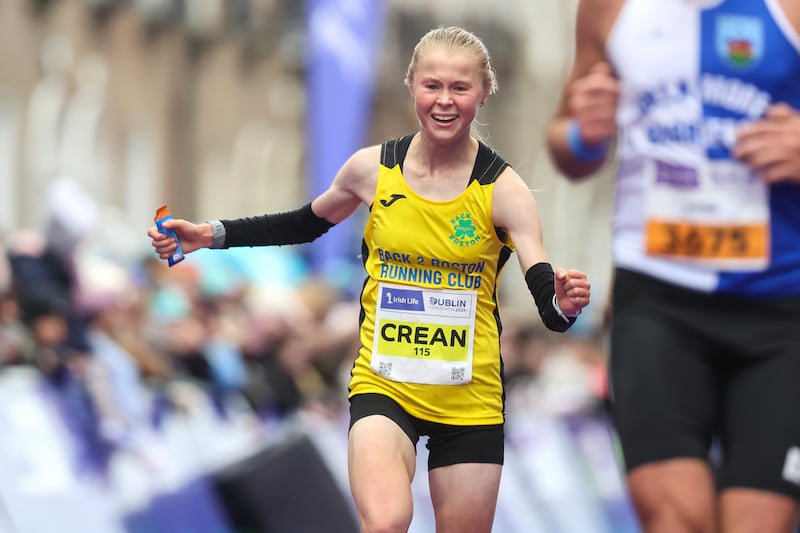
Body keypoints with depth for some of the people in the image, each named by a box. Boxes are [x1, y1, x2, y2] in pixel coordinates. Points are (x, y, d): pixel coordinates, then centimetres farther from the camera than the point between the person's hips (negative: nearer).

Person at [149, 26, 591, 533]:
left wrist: (563, 304, -41)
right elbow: (308, 223, 16)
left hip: (471, 398, 0)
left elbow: (546, 298, -18)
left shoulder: (502, 189, -10)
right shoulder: (373, 168, -4)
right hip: (383, 387, 0)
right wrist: (211, 235, 9)